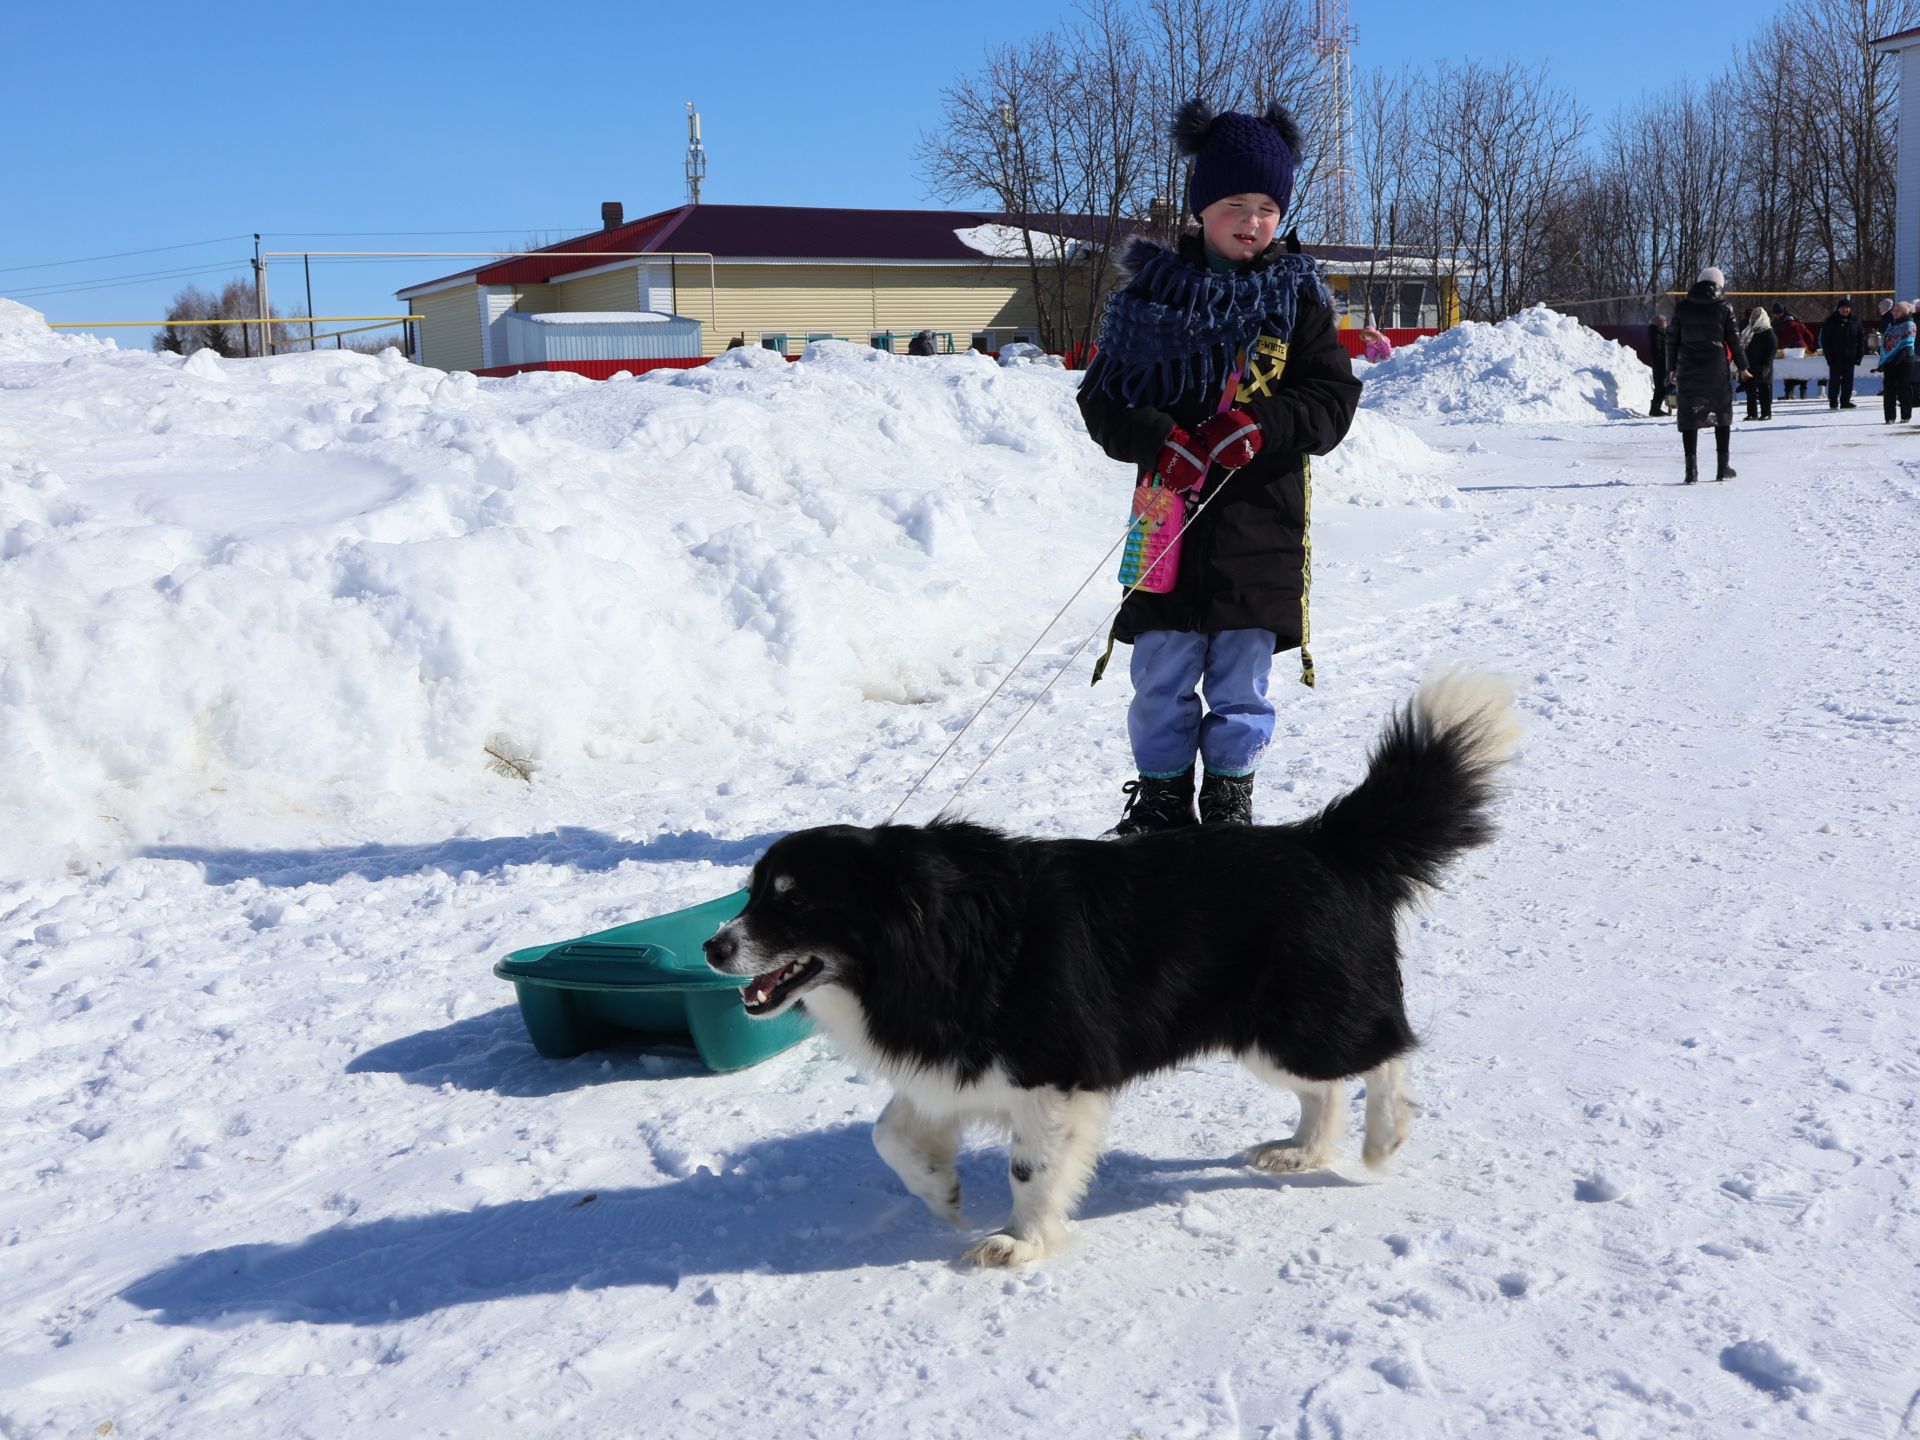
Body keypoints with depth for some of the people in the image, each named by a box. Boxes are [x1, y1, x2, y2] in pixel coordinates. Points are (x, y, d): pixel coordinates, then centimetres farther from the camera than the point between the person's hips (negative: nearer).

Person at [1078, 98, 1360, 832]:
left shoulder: (1297, 297, 5)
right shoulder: (1152, 292, 4)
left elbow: (1333, 398, 1)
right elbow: (1102, 396, 2)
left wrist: (1262, 426, -18)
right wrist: (1157, 440, -17)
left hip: (1260, 521, 0)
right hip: (1170, 519, 0)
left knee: (1241, 676, 6)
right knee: (1161, 674, 5)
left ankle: (1230, 798, 21)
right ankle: (1160, 796, 20)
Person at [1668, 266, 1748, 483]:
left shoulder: (1681, 308, 2)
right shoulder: (1723, 308, -3)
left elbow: (1673, 341, 6)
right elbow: (1734, 340, 1)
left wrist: (1673, 368, 15)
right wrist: (1742, 367, 12)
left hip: (1687, 370, 1)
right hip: (1717, 371, -1)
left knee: (1689, 417, 3)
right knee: (1722, 415, 12)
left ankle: (1691, 468, -6)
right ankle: (1723, 467, 10)